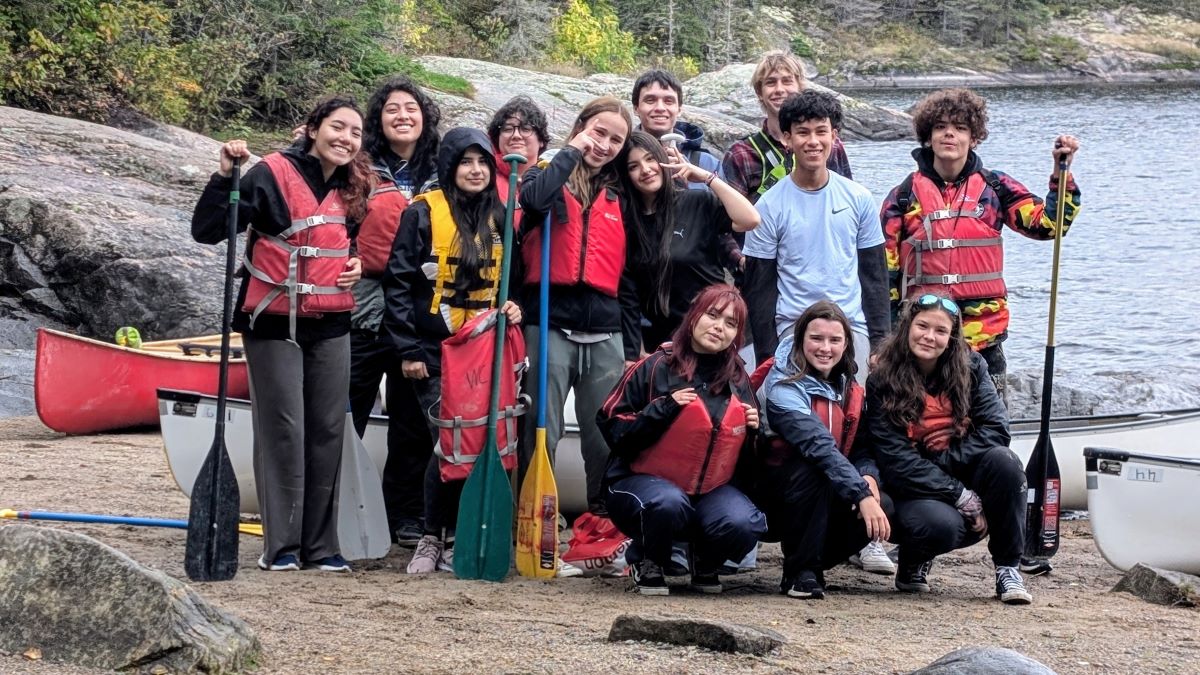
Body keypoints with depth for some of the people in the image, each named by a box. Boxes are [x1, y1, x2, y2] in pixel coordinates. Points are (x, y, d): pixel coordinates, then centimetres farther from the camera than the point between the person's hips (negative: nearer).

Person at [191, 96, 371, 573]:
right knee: (283, 430, -6)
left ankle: (320, 544, 12)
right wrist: (227, 176, -28)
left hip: (331, 325, 6)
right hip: (275, 323, -5)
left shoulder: (354, 189, 8)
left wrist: (358, 264, 6)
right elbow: (206, 230, -15)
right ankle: (282, 545, 0)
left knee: (328, 430, 5)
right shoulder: (272, 174, -11)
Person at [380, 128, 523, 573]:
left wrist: (511, 308, 1)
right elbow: (398, 282, -5)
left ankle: (456, 537, 10)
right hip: (434, 352, -4)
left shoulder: (497, 219, 12)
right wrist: (408, 350, -9)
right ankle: (433, 538, 3)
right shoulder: (424, 213, -3)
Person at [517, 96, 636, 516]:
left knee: (605, 434, 5)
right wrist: (571, 153, -8)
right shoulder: (550, 176, 7)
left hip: (605, 332, 4)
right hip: (550, 325, -4)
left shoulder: (618, 197, 18)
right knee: (542, 432, -2)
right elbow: (535, 199, -19)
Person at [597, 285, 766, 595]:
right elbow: (611, 426, -10)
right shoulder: (657, 368, -6)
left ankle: (705, 563, 8)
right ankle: (647, 564, -4)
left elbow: (747, 464, 17)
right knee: (667, 504, -39)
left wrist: (753, 432, -4)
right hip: (645, 480, -4)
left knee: (744, 525, -28)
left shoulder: (738, 382, 8)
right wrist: (662, 409, -20)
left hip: (712, 488, 4)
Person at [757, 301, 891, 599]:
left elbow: (862, 448, 2)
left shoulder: (849, 389, 6)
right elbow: (818, 446, -32)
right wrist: (860, 495, -42)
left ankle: (815, 561, 4)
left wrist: (869, 477, -23)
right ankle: (799, 571, -22)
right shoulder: (784, 386, -18)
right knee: (814, 470, -36)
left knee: (882, 507, -21)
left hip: (832, 499, 6)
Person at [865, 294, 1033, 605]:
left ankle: (1007, 568, -15)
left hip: (964, 474, 3)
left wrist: (945, 461, -20)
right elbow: (897, 461, -14)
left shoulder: (971, 367, 0)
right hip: (916, 490, -3)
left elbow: (996, 428, -8)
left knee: (1003, 461, -29)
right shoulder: (882, 383, -8)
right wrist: (962, 497, -20)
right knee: (940, 525, -36)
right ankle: (914, 561, 3)